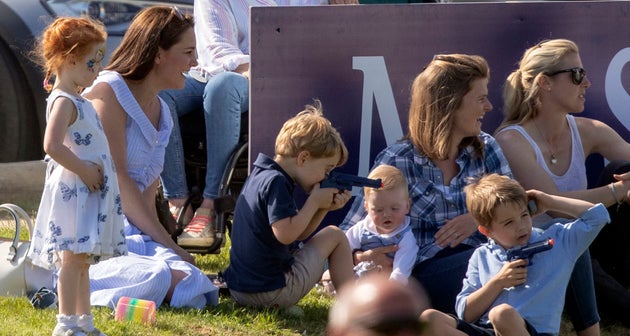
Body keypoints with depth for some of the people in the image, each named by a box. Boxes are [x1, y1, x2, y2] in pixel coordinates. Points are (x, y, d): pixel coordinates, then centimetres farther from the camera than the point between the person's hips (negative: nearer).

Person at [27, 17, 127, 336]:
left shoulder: (79, 100, 18)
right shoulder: (64, 102, -14)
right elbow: (52, 146, -26)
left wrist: (91, 170, 11)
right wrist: (84, 170, -21)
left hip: (89, 192, 10)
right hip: (72, 191, -10)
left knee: (82, 260, 13)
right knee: (73, 258, -10)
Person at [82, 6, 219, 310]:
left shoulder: (162, 114, 20)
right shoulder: (109, 93, -6)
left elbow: (147, 193, 15)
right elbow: (116, 177, -13)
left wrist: (168, 245, -3)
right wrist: (166, 241, -12)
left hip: (132, 230, 8)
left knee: (194, 293, -20)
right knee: (157, 279, -33)